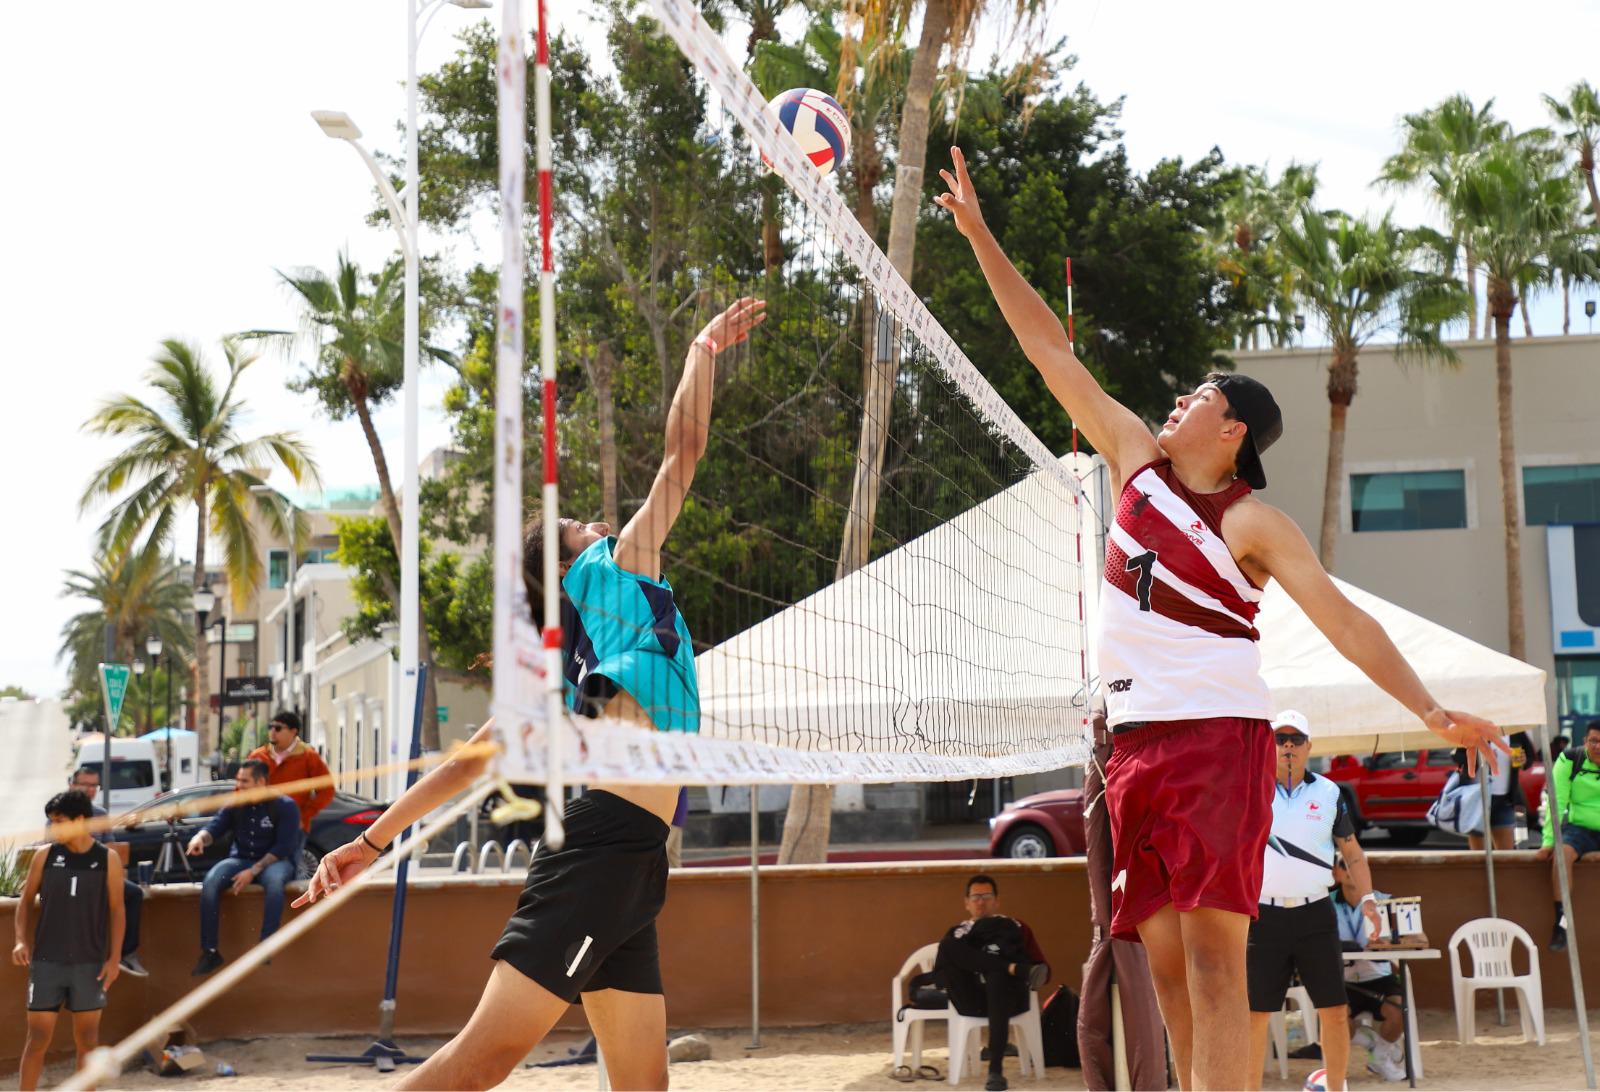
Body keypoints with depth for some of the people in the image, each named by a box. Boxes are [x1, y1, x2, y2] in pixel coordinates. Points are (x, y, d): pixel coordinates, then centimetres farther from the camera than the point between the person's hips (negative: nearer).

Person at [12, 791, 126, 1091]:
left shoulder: (108, 860, -2)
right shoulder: (45, 855, 1)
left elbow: (116, 911, 2)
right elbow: (26, 900, 8)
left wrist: (113, 958, -4)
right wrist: (21, 939, -7)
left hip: (90, 963, 0)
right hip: (46, 961, 1)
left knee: (87, 1038, 5)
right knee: (38, 1037, 1)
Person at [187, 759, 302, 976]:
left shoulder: (285, 806, -8)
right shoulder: (235, 805, 7)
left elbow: (283, 847, -14)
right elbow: (215, 827, -4)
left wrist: (253, 871, -23)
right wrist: (200, 838, -30)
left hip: (274, 861, -4)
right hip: (241, 859, 4)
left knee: (275, 882, -40)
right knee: (210, 881, -27)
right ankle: (210, 951, -26)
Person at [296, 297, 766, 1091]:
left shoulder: (568, 663, 28)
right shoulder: (613, 570, 10)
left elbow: (474, 757, 24)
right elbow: (682, 454, 11)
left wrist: (375, 839, 23)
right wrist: (705, 350, 23)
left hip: (628, 864, 9)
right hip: (608, 838, -9)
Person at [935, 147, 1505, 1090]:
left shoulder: (1252, 523, -6)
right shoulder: (1138, 461, 11)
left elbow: (1337, 613, -15)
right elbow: (1054, 354, 14)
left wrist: (1430, 709, -27)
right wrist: (981, 238, 15)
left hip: (1217, 735, -6)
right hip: (1138, 737, 6)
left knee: (1211, 955, -14)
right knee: (1166, 964, 6)